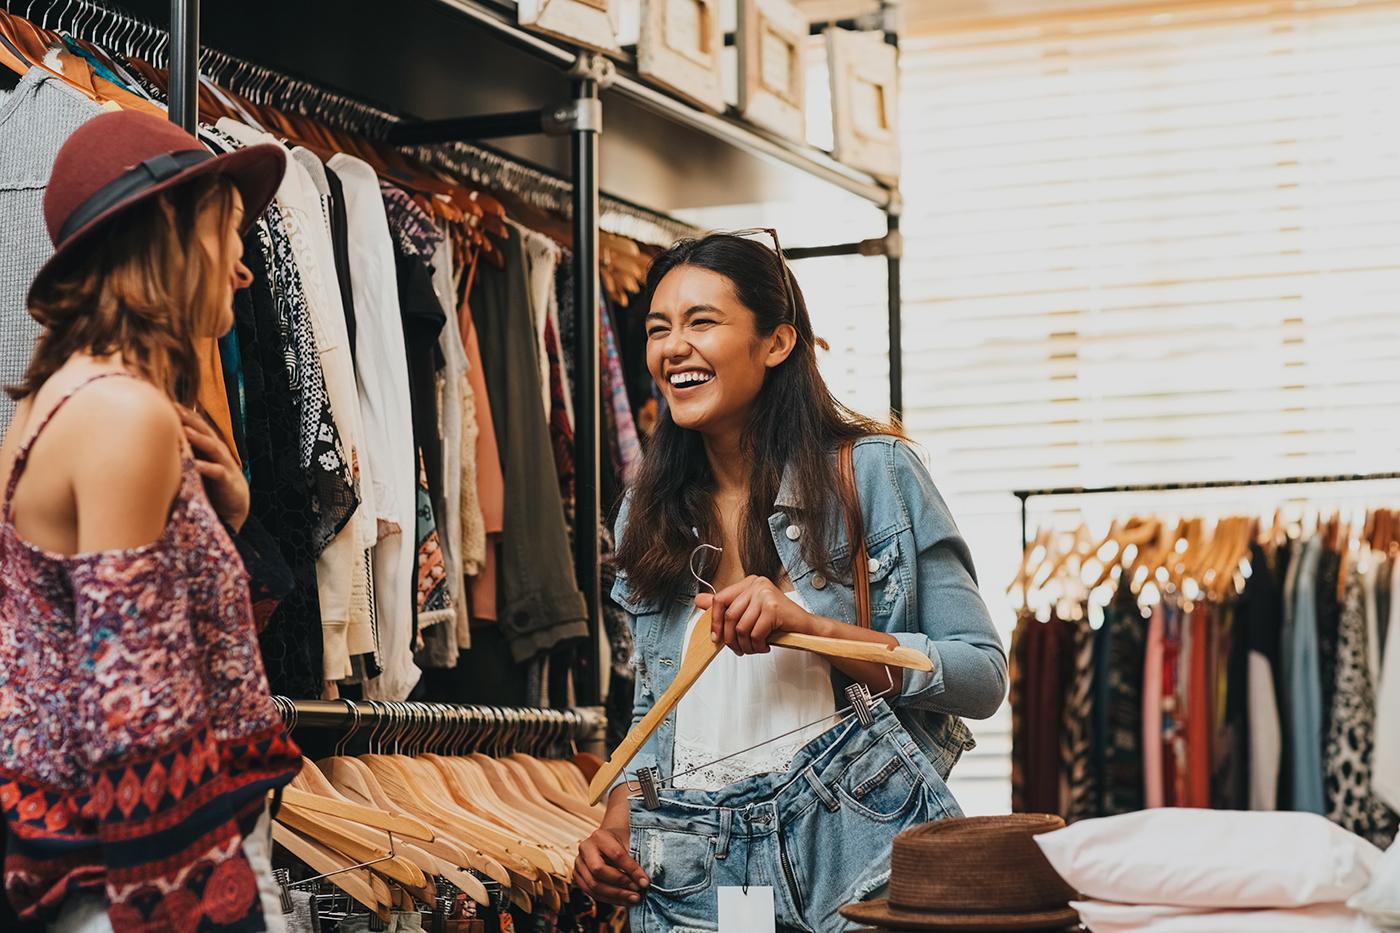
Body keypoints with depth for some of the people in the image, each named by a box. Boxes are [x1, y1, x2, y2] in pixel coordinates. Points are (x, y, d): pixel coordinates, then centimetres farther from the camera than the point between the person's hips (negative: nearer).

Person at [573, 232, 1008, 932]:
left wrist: (808, 625, -20)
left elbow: (984, 677, -10)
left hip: (848, 850, -4)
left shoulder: (873, 472, -5)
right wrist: (616, 828, 0)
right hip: (692, 870, 4)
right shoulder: (648, 515, 10)